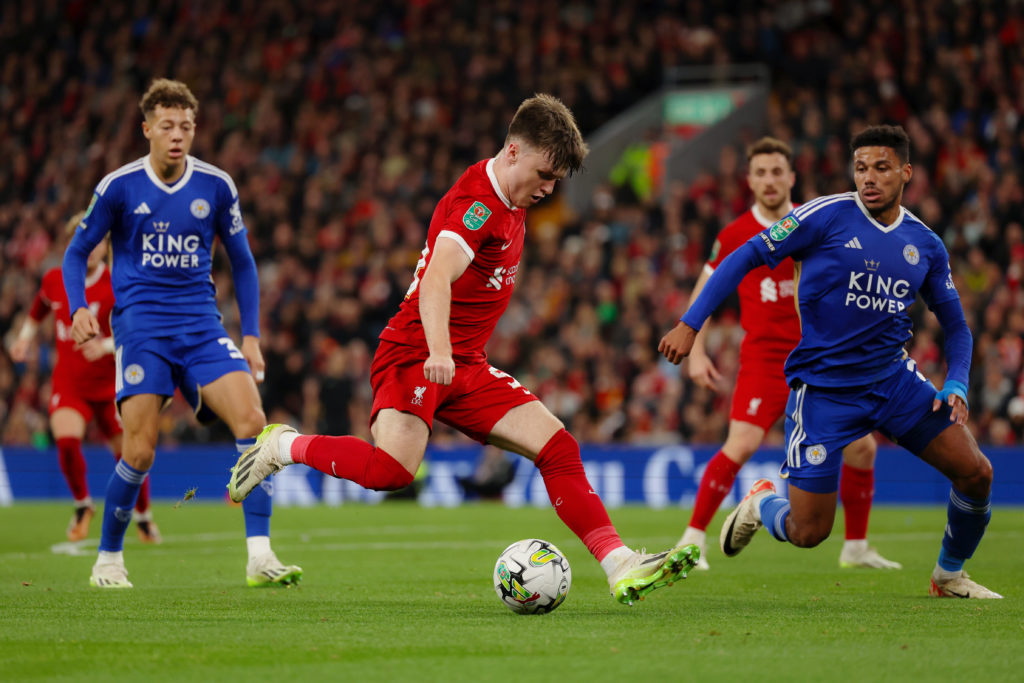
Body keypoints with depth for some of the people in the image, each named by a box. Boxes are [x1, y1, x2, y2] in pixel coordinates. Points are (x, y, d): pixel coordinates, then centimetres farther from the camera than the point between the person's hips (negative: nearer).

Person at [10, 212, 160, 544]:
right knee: (66, 439, -23)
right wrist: (25, 336, 14)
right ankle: (82, 506, 4)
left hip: (109, 384, -1)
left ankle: (143, 516, 28)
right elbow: (39, 307, 25)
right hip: (68, 382, 2)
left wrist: (106, 346, -29)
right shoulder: (54, 280, 1)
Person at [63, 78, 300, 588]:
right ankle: (108, 560, 11)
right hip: (141, 326, -2)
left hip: (202, 326, 2)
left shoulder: (216, 186, 4)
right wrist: (78, 308, -11)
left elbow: (241, 262, 14)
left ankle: (259, 557, -15)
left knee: (251, 422, -16)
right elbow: (77, 252, 7)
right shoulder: (119, 187, -3)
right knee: (140, 452, -10)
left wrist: (251, 335, 6)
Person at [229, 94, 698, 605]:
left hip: (465, 368, 9)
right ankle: (283, 446, -5)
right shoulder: (477, 202, -17)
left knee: (559, 448, -4)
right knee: (393, 470, -30)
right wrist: (438, 352, -48)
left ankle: (621, 568, -5)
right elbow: (437, 279, -33)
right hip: (413, 353, -9)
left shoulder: (510, 207, 15)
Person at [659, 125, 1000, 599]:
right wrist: (690, 324, -13)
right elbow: (746, 257, -7)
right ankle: (760, 504, 30)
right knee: (807, 533, -8)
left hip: (894, 379, 4)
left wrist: (956, 386, -4)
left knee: (976, 473, -6)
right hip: (822, 388, -4)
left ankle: (949, 575, 20)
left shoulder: (926, 245, 4)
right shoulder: (827, 216, -10)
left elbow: (955, 326, 14)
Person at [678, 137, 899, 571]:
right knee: (741, 445, -23)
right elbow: (703, 294, 9)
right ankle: (692, 539, -11)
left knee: (862, 448, 0)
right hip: (764, 357, -4)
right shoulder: (734, 236, -2)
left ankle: (856, 547, 19)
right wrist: (696, 353, 1)